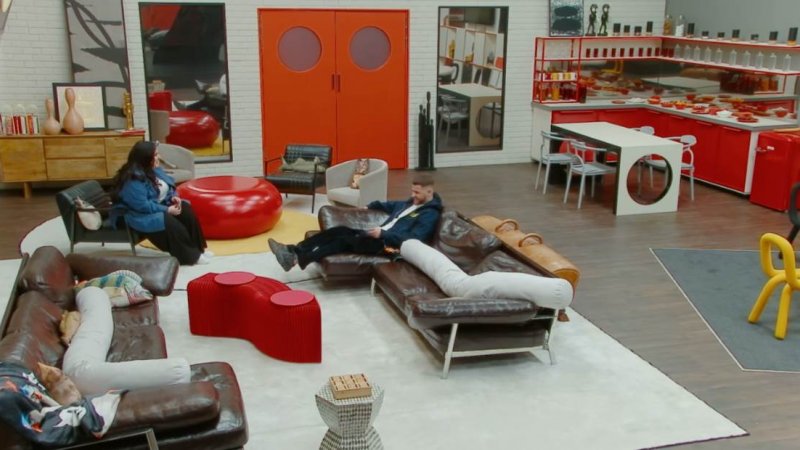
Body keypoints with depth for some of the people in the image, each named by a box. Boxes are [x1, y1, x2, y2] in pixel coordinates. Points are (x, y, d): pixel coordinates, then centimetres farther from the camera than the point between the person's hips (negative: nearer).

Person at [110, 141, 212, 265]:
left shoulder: (152, 169, 3)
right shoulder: (134, 179, -27)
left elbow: (167, 186, 16)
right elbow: (143, 206, -31)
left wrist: (173, 197, -6)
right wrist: (167, 210, -25)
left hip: (159, 205, 9)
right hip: (142, 215, -9)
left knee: (187, 211, -10)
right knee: (170, 223, -31)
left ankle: (198, 249, -4)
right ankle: (191, 256, -16)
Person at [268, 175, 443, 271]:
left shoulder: (430, 214, -8)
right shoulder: (412, 202, 22)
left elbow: (413, 240, -20)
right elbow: (392, 205, 43)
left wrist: (383, 234, -24)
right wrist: (371, 206, 37)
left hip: (389, 244, -9)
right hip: (379, 236, 9)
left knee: (345, 240, -25)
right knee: (340, 230, -10)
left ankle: (299, 259, -32)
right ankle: (293, 250, -19)